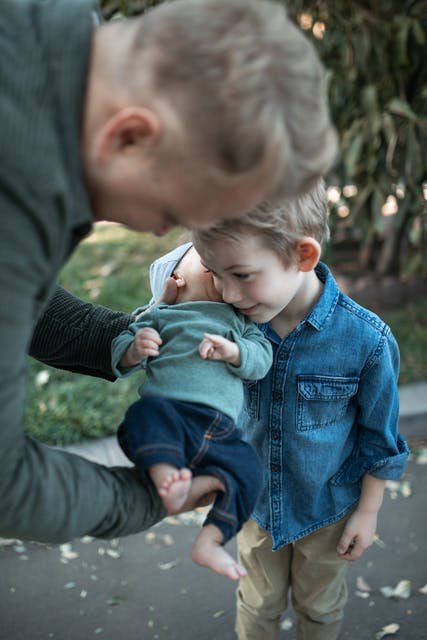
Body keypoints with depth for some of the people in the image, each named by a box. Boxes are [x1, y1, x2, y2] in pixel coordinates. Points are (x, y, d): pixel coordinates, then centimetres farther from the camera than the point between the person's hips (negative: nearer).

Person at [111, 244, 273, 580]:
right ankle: (166, 477, -48)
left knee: (246, 469, -19)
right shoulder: (160, 315, 19)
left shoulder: (240, 320, 28)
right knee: (146, 413, -35)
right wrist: (135, 348, -11)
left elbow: (262, 358, 14)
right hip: (169, 406, -3)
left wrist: (232, 350, -7)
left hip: (219, 429, 3)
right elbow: (120, 358, 14)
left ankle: (209, 541, -13)